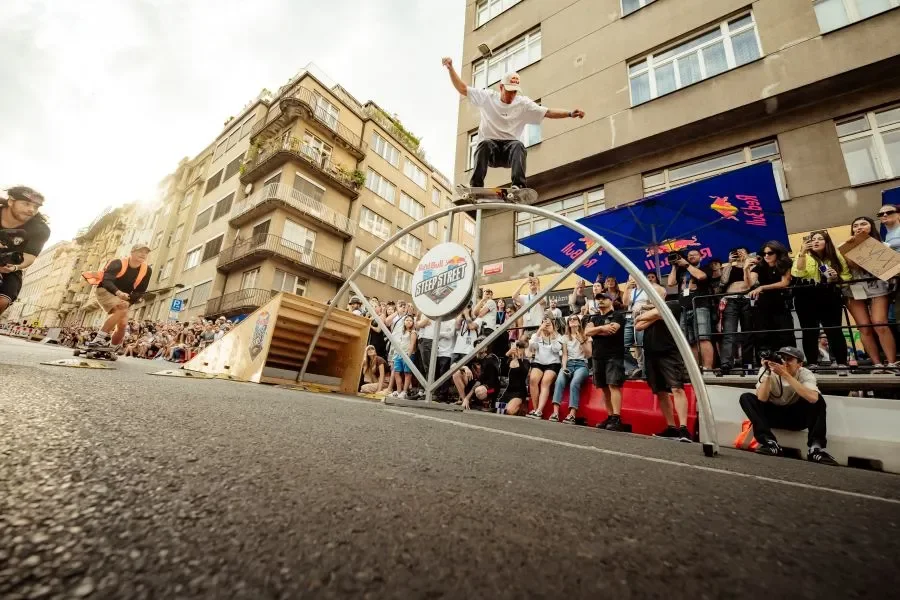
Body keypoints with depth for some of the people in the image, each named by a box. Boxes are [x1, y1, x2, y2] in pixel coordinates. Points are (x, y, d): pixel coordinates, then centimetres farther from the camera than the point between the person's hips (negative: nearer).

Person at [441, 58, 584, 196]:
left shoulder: (524, 104, 9)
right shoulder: (487, 97, 10)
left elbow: (548, 112, 1)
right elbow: (462, 88, 10)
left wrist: (570, 114, -12)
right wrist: (450, 68, 0)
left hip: (510, 148, 1)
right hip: (491, 147, 0)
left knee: (518, 145, -34)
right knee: (485, 144, -36)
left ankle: (518, 186, -48)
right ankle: (476, 186, -40)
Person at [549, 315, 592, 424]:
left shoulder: (585, 336, 11)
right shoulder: (565, 337, 18)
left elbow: (589, 354, 3)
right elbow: (565, 355, 10)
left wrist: (581, 341, -9)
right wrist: (564, 367, -7)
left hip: (581, 364, -2)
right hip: (569, 364, 2)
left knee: (574, 382, -34)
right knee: (559, 381, -30)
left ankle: (572, 414, -38)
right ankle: (555, 412, -38)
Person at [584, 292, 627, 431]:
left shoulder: (617, 315, 0)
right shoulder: (594, 318, 18)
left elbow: (611, 331, -17)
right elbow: (587, 332, 2)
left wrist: (595, 331, -3)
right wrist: (602, 328, -11)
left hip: (614, 356, -6)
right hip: (598, 357, 6)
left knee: (614, 385, -12)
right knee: (604, 387, 8)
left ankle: (617, 419, -12)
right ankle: (610, 417, 15)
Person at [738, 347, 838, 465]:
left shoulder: (805, 374, -13)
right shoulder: (768, 371, -14)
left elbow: (813, 398, -35)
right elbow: (762, 399, -26)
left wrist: (785, 375, -39)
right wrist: (767, 373, -33)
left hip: (796, 416, 0)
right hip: (773, 415, 0)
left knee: (817, 399, -25)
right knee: (746, 398, -26)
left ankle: (816, 448, -27)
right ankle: (771, 444, -32)